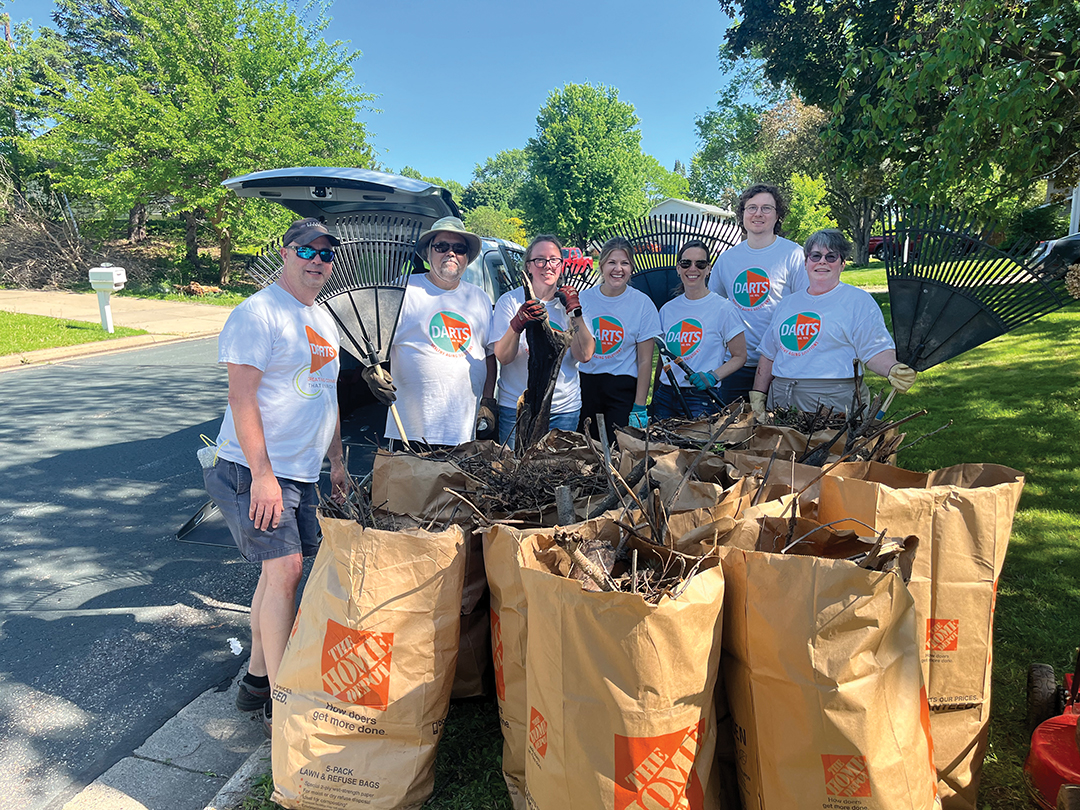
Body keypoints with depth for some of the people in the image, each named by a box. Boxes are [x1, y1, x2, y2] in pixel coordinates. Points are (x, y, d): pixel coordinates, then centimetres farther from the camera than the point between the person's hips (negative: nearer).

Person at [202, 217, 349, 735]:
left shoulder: (322, 319, 16)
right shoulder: (259, 313, -11)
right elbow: (242, 397, -18)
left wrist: (336, 460, 19)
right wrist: (262, 474, -22)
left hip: (302, 472, 8)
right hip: (257, 470, -8)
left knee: (277, 569, 13)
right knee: (284, 568, -11)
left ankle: (257, 678, 27)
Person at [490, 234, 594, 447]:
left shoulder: (570, 301, 6)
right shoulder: (510, 300, -2)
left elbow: (585, 355, -4)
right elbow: (502, 357, -12)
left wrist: (575, 313, -12)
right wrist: (518, 323, -27)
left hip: (565, 407, 2)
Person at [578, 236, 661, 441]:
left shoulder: (643, 304, -4)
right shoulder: (584, 299, 1)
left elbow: (645, 361, -5)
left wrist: (639, 407, -8)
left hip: (623, 388, -2)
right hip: (585, 385, 2)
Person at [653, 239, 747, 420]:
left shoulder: (723, 308, -3)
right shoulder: (667, 310, 9)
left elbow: (739, 357, -1)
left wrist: (713, 376, -17)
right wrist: (654, 398, 11)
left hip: (702, 398, -4)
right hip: (665, 396, 4)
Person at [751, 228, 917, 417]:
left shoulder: (859, 300, 4)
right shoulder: (788, 304, 18)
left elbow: (876, 351, -3)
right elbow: (769, 354, 20)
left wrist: (893, 369, -24)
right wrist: (757, 395, 12)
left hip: (833, 402, -4)